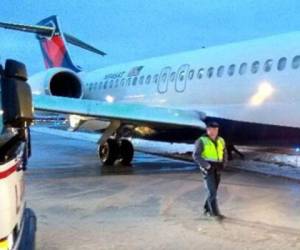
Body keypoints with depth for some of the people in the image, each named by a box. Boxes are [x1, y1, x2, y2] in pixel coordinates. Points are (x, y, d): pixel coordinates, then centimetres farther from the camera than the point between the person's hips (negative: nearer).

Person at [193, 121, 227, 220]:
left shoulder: (221, 141, 7)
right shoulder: (201, 141, -9)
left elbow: (224, 154, 19)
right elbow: (196, 156, -14)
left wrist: (222, 164, 4)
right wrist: (207, 165, -19)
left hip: (217, 169, 6)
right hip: (207, 169, -6)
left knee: (213, 190, 10)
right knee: (212, 191, -10)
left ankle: (207, 209, 24)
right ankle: (215, 213, -5)